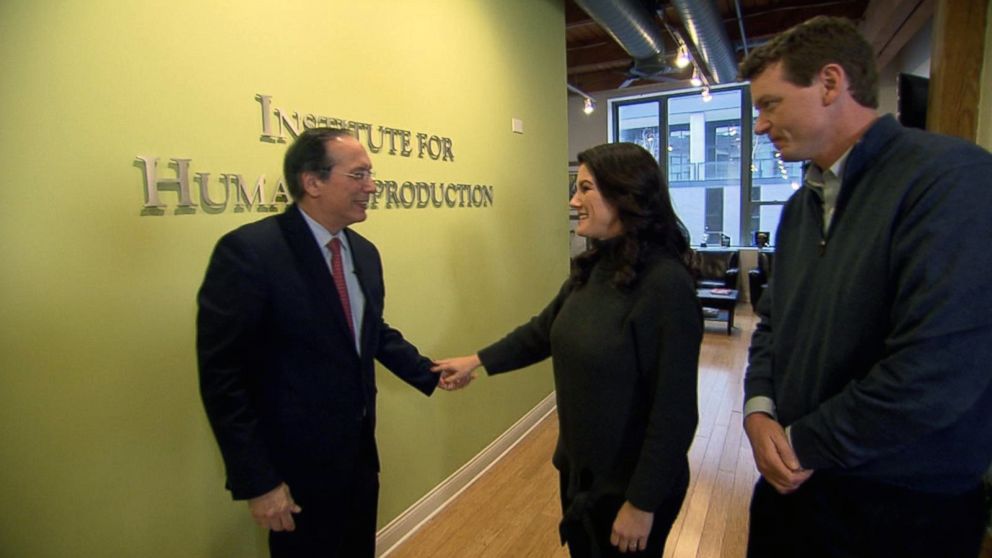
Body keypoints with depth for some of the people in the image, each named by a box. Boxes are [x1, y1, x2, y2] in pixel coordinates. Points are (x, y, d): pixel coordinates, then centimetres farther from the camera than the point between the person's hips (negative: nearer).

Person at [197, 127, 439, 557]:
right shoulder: (248, 251, -21)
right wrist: (257, 481, -18)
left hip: (360, 455, 7)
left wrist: (430, 374, 6)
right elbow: (221, 377, -20)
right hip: (298, 470, -6)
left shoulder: (364, 252, 2)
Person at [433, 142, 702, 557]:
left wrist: (643, 502, -17)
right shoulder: (593, 267, -2)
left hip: (631, 482, -7)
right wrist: (478, 361, 10)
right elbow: (544, 329, 12)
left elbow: (674, 409, -23)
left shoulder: (666, 283, -25)